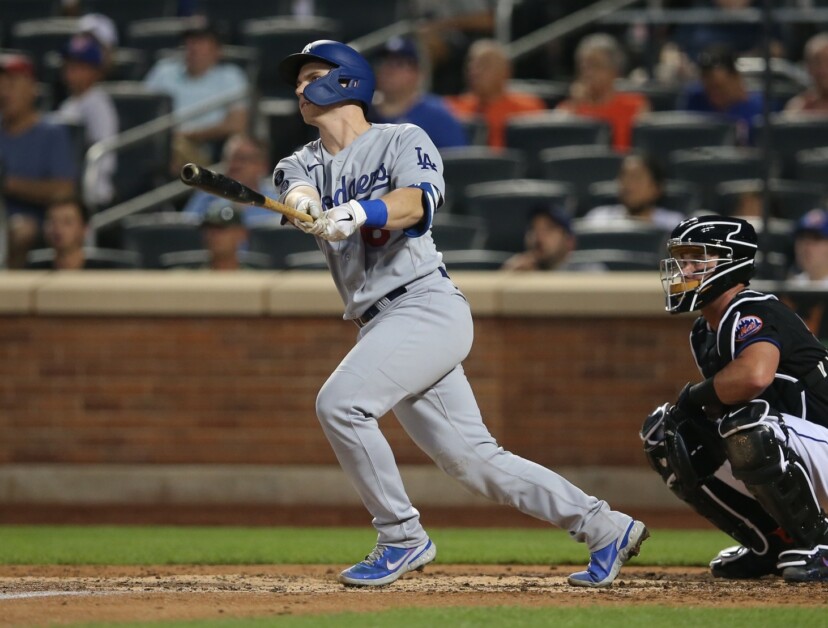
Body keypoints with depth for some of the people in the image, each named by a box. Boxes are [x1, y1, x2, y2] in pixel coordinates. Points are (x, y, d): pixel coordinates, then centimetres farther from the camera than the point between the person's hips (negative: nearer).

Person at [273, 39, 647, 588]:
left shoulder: (404, 142, 1)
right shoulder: (303, 165, 16)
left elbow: (414, 202, -20)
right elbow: (297, 193, -9)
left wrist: (359, 212, -42)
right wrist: (305, 207, -35)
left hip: (427, 306, -7)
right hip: (381, 327, 7)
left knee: (340, 401, -24)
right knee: (472, 459, 6)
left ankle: (403, 538, -12)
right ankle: (603, 528, 15)